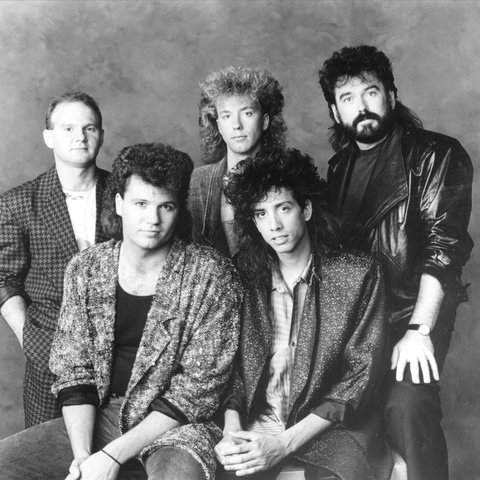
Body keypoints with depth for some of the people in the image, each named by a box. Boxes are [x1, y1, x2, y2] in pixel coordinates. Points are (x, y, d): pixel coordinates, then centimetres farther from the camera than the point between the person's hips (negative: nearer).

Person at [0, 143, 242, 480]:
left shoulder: (212, 276, -13)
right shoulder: (83, 269, 0)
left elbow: (199, 387, -14)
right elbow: (73, 370, 2)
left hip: (177, 424, -4)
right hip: (100, 416, 5)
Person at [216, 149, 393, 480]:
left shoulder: (358, 276, -3)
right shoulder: (247, 279, 5)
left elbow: (362, 374, -6)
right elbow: (232, 367, 6)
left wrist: (285, 443, -14)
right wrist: (232, 433, -13)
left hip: (330, 429, -1)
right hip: (254, 428, 2)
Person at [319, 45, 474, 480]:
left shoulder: (438, 156, -4)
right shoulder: (340, 165, 14)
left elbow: (444, 246, -13)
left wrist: (419, 330, -22)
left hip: (411, 309, -5)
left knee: (406, 404, -26)